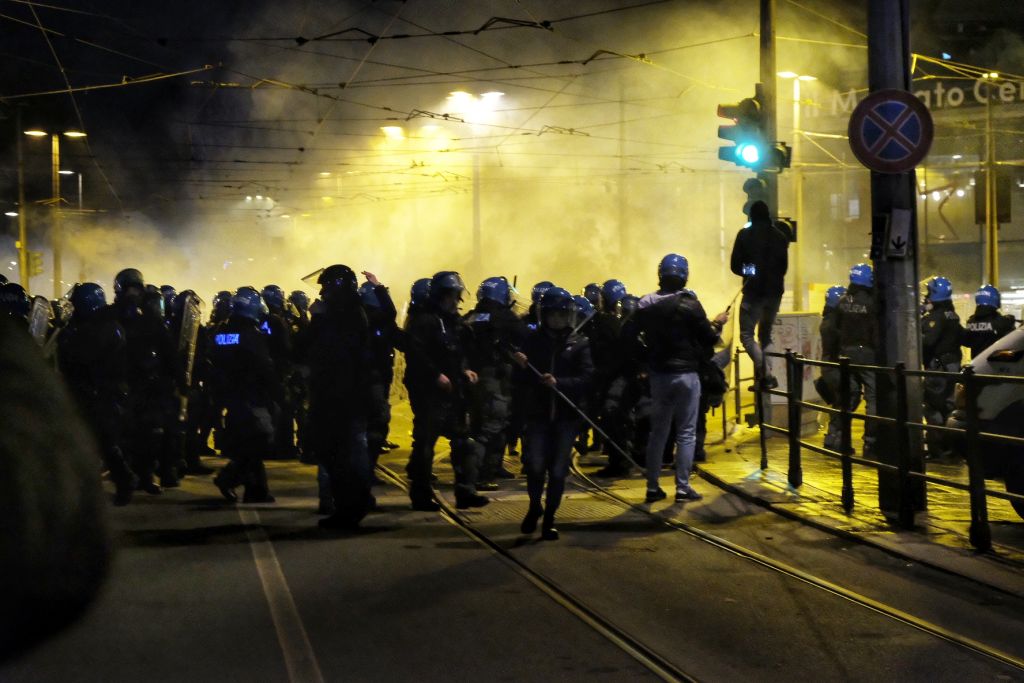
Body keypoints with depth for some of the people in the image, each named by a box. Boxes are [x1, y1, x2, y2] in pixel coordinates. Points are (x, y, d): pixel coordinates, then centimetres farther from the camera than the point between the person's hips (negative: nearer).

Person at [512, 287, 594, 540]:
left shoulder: (580, 344, 3)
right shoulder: (532, 340, 5)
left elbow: (586, 379, -8)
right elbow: (520, 379, 3)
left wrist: (559, 383, -22)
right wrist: (522, 368, -19)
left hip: (566, 416, 0)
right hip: (537, 414, 0)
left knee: (558, 470, 0)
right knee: (535, 465, -11)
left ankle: (549, 517, 20)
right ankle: (534, 506, 18)